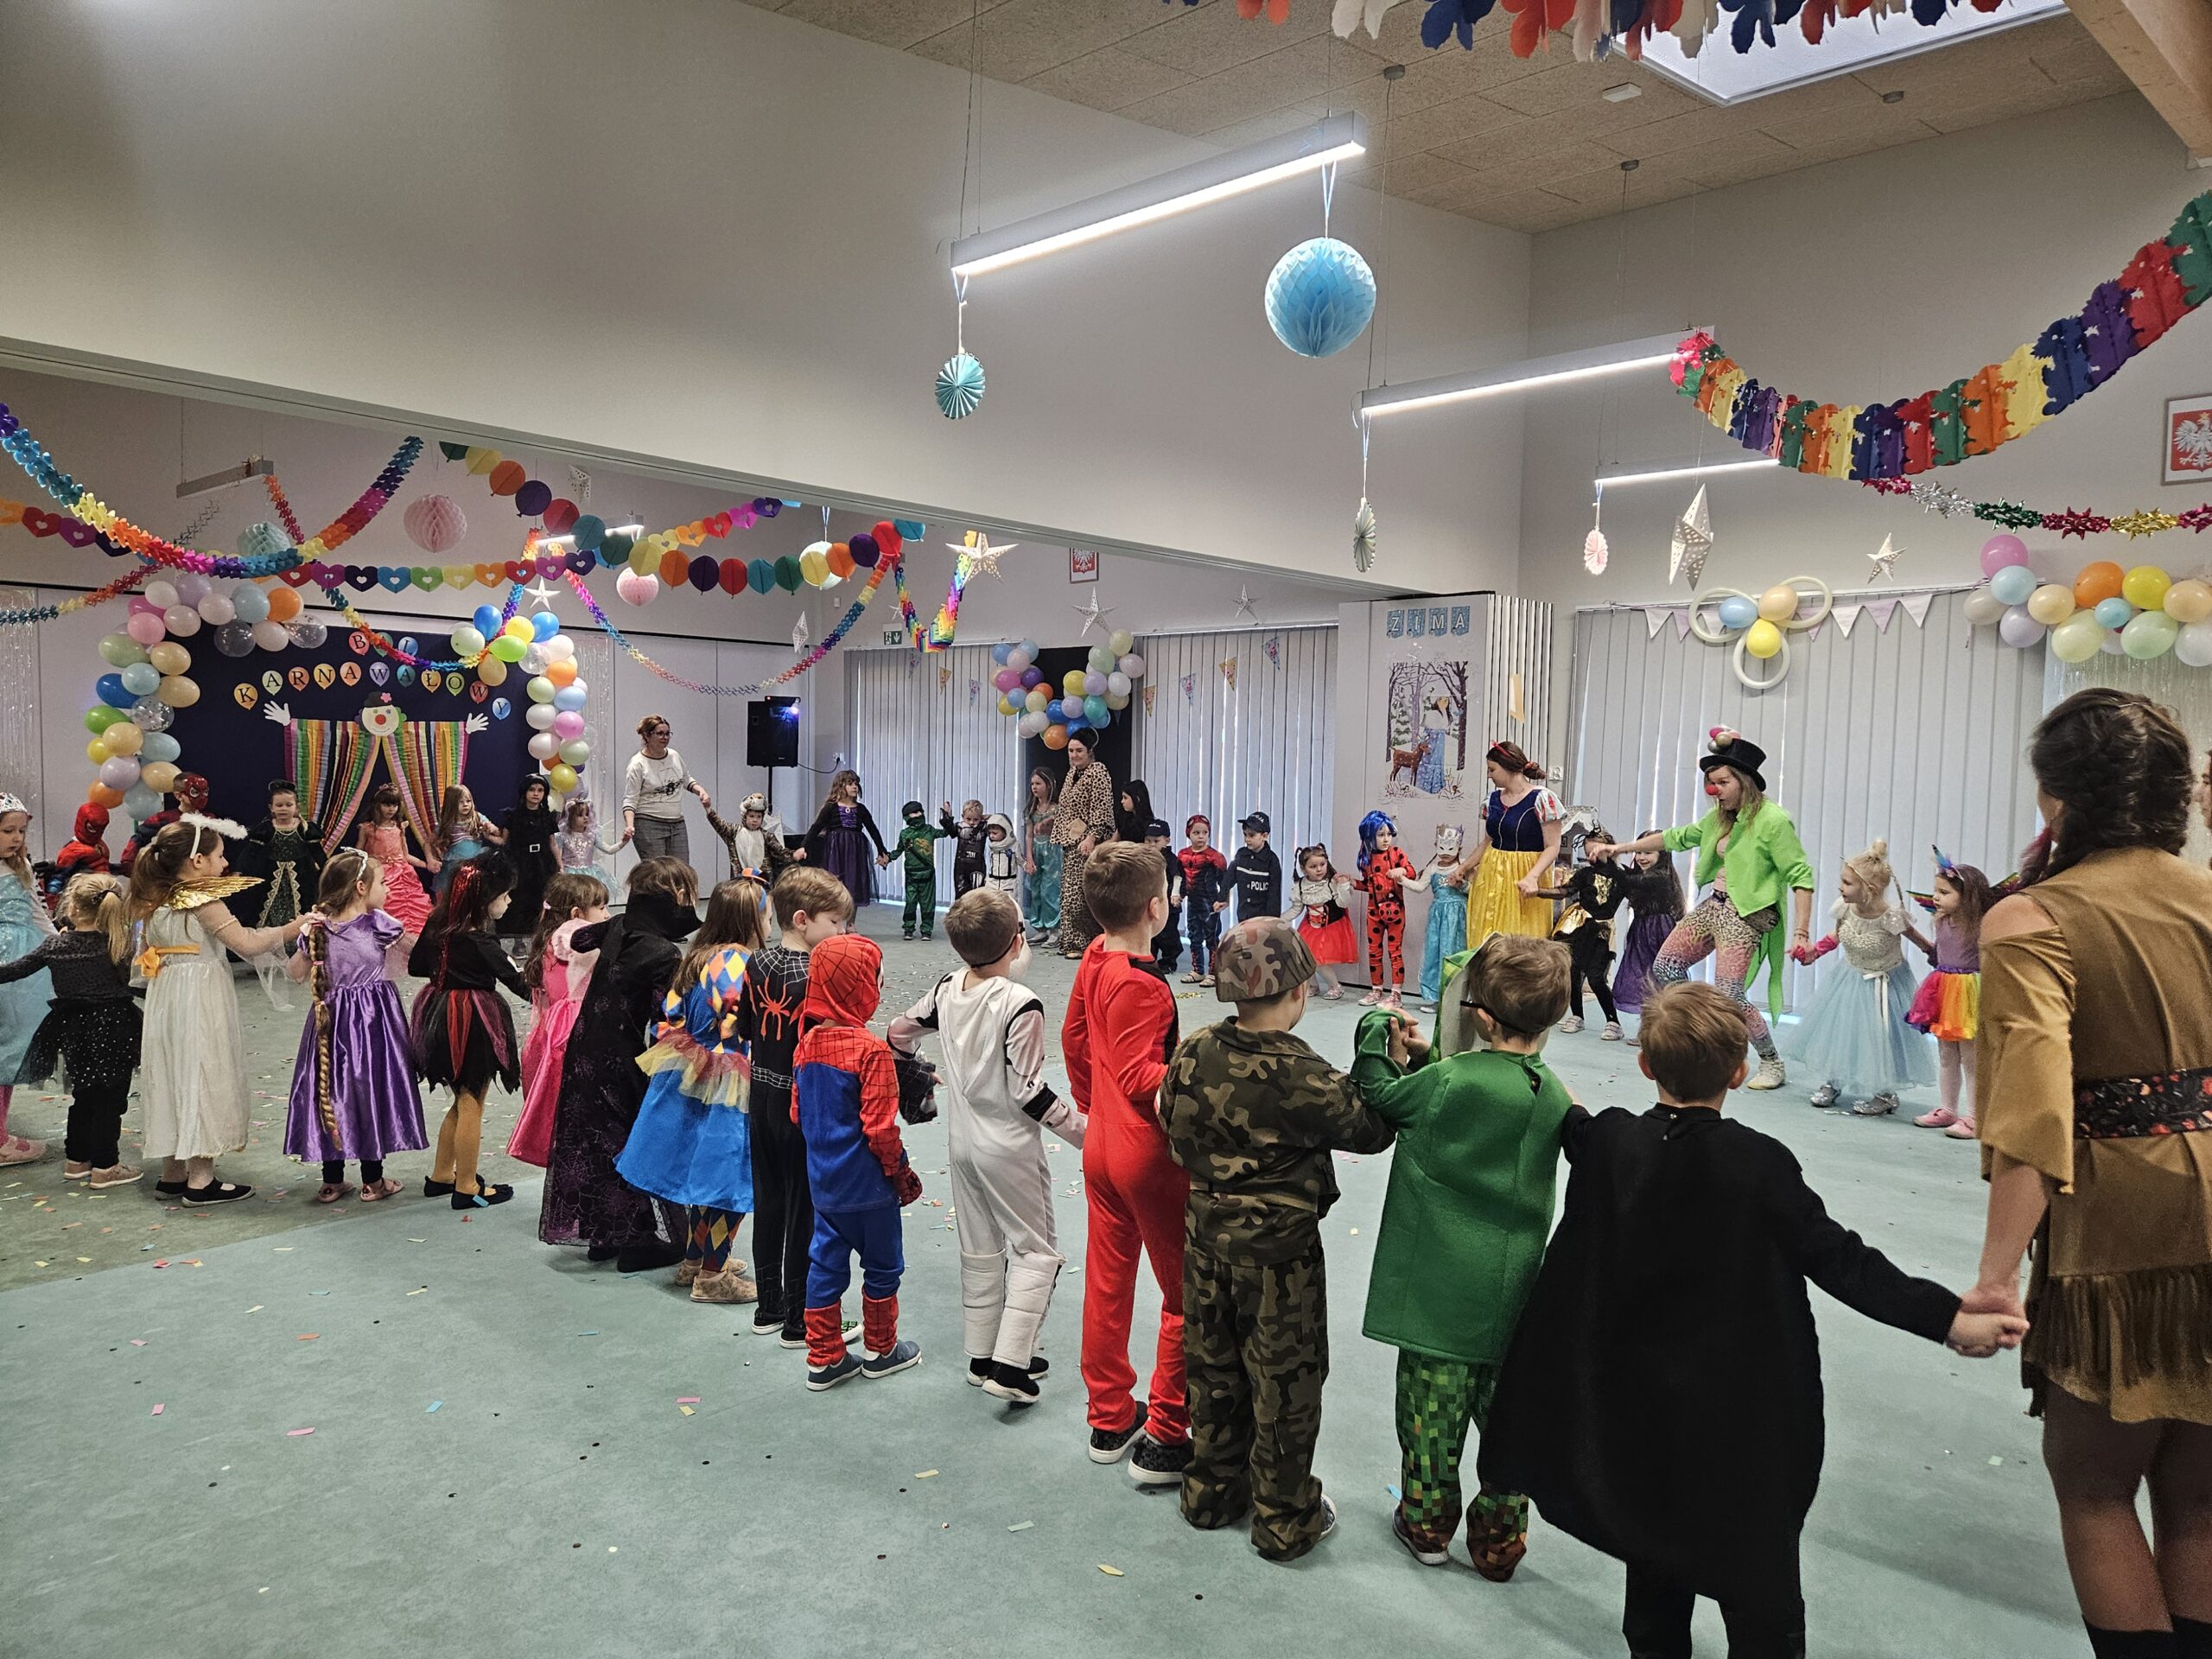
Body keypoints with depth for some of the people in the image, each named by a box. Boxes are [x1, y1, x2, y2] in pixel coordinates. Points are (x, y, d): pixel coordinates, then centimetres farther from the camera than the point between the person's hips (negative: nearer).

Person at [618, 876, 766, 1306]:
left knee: (699, 1169, 20)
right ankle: (712, 1275, 9)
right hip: (726, 1092, -9)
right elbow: (743, 1029, -25)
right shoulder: (742, 963, -19)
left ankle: (694, 1260, 33)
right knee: (728, 1177, 1)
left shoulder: (696, 958, 7)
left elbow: (671, 1014, 11)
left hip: (689, 1078, 9)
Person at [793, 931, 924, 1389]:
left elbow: (798, 1113, 9)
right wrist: (902, 1172, -6)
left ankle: (824, 1359, 22)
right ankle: (880, 1351, 27)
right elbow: (880, 1127, -20)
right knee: (883, 1265, 12)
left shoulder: (806, 1043, 0)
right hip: (867, 1183, -6)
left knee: (825, 1264, 14)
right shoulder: (871, 1049, -22)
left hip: (822, 1179, 6)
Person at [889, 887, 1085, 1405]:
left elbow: (899, 1033, 13)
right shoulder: (1021, 1004, -23)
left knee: (980, 1250, 18)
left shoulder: (945, 992, -2)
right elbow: (1029, 1092, -22)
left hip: (962, 1142, 7)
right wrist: (1081, 1129, -14)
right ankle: (1010, 1365, -1)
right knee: (1037, 1251, 6)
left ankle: (981, 1356, 28)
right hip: (1010, 1148, -7)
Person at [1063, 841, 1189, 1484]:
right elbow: (1141, 1077, -27)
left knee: (1107, 1283, 18)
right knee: (1187, 1297, 6)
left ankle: (1109, 1420, 32)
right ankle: (1164, 1441, 12)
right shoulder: (1141, 985, -25)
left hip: (1102, 1146, 9)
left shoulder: (1094, 959, 0)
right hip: (1150, 1155, -8)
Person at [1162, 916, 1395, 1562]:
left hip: (1206, 1239, 6)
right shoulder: (1303, 1077, -24)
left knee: (1214, 1369, 21)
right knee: (1284, 1384, 12)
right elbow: (1371, 1129, -13)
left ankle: (1212, 1492, 38)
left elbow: (1172, 1127, 5)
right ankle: (1285, 1520, 27)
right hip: (1279, 1252, -5)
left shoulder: (1192, 1054, -8)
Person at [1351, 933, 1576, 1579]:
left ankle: (1428, 1524, 26)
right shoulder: (1553, 1093, 0)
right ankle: (1499, 1542, 25)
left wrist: (1378, 1036, 6)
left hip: (1442, 1284, -5)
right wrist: (1424, 1058, 8)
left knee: (1432, 1403, 11)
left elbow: (1380, 1100, -6)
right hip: (1515, 1290, 5)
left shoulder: (1450, 1081, -20)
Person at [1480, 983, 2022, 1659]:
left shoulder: (1607, 1143, -9)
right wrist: (1950, 1319, -14)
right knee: (1760, 1586, 8)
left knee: (1656, 1556, 21)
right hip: (1743, 1416, -4)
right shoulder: (1760, 1165, -19)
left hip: (1641, 1406, 4)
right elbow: (1840, 1261, -18)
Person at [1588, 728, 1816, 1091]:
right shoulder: (1720, 818, 10)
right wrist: (1619, 848, 17)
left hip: (1746, 914, -9)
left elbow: (1800, 876, -16)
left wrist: (1801, 933, -22)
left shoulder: (1773, 820, -15)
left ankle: (1772, 1064, 8)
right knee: (1664, 967, 6)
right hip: (1714, 905, 9)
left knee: (1729, 997, -13)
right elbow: (1676, 838, 19)